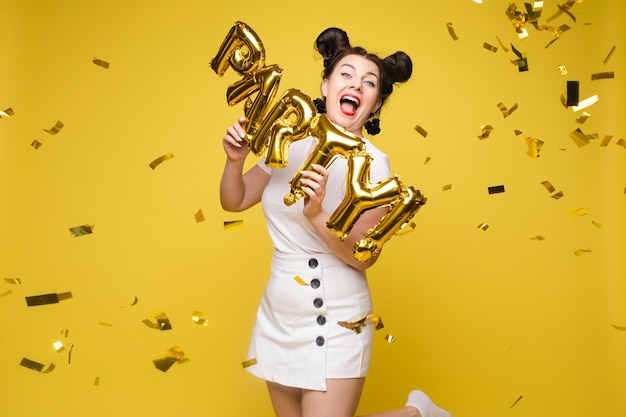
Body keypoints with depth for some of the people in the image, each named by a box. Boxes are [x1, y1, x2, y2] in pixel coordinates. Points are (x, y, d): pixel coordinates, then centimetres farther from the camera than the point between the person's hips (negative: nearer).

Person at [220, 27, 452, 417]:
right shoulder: (291, 146, 1)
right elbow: (234, 201, 9)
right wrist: (235, 160, -10)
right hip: (278, 315, 5)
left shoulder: (373, 164, -13)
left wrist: (317, 216, -31)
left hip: (333, 323, -5)